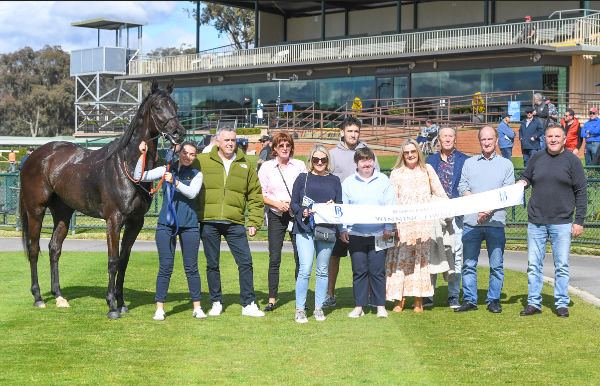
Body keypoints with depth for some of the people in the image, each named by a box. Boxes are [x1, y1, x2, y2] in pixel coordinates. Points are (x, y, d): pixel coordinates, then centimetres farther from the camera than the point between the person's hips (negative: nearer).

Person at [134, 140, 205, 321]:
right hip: (166, 223, 0)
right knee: (165, 268, -2)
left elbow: (192, 193, -12)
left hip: (189, 225, 0)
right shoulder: (166, 170, 7)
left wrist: (175, 182, -24)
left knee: (191, 268, 4)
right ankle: (159, 308, 3)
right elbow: (138, 177, 1)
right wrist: (142, 155, -6)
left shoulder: (196, 175, 7)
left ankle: (197, 307, 13)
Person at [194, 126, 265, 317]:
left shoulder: (245, 165, 10)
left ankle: (248, 304, 4)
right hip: (209, 222, -1)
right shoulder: (202, 162, 5)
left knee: (245, 262, -3)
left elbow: (255, 196, 12)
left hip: (235, 223, 1)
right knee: (212, 264, 7)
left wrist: (254, 222, 6)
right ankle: (216, 303, 19)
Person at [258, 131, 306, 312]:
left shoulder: (300, 166, 7)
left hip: (297, 215, 0)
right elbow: (261, 195, 4)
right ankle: (272, 299, 4)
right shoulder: (266, 167, 6)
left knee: (301, 257, -3)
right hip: (276, 216, 0)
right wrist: (277, 204, -10)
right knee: (274, 258, -1)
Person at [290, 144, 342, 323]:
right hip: (305, 228, -2)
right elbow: (293, 203, 7)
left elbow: (340, 206, 13)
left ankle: (318, 308, 16)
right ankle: (299, 309, -3)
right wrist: (303, 212, -12)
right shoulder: (303, 178, 8)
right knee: (305, 269, -10)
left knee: (322, 271, 6)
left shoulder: (334, 180, 13)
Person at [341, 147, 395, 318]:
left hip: (379, 234, -1)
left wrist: (389, 227, -2)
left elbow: (391, 206, 6)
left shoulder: (383, 181, 8)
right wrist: (343, 229, 1)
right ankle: (359, 306, 8)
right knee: (359, 270, 1)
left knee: (377, 271, -1)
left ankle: (380, 306, 7)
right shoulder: (348, 183, 9)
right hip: (355, 234, 1)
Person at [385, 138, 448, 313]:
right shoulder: (396, 174, 9)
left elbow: (439, 192, 13)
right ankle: (400, 299, 0)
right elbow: (392, 201, 4)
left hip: (424, 223, 1)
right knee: (401, 259, -5)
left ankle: (419, 300, 3)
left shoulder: (427, 170, 13)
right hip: (403, 224, -1)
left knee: (422, 258, -2)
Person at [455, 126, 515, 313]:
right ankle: (469, 300, 9)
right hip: (471, 222, 2)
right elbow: (462, 187, 6)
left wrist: (489, 209, -13)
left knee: (496, 265, 0)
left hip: (495, 222, -2)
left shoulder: (506, 164, 9)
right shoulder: (469, 163, 15)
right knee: (468, 264, 2)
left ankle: (493, 300, 9)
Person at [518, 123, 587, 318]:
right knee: (533, 265, 4)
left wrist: (579, 221, -5)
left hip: (562, 223, -3)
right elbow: (525, 178, 23)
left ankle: (562, 304, 12)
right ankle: (533, 303, 13)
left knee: (562, 265, 2)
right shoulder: (537, 158, 9)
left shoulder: (572, 161, 0)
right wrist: (522, 183, -2)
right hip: (536, 222, 3)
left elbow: (581, 192, 0)